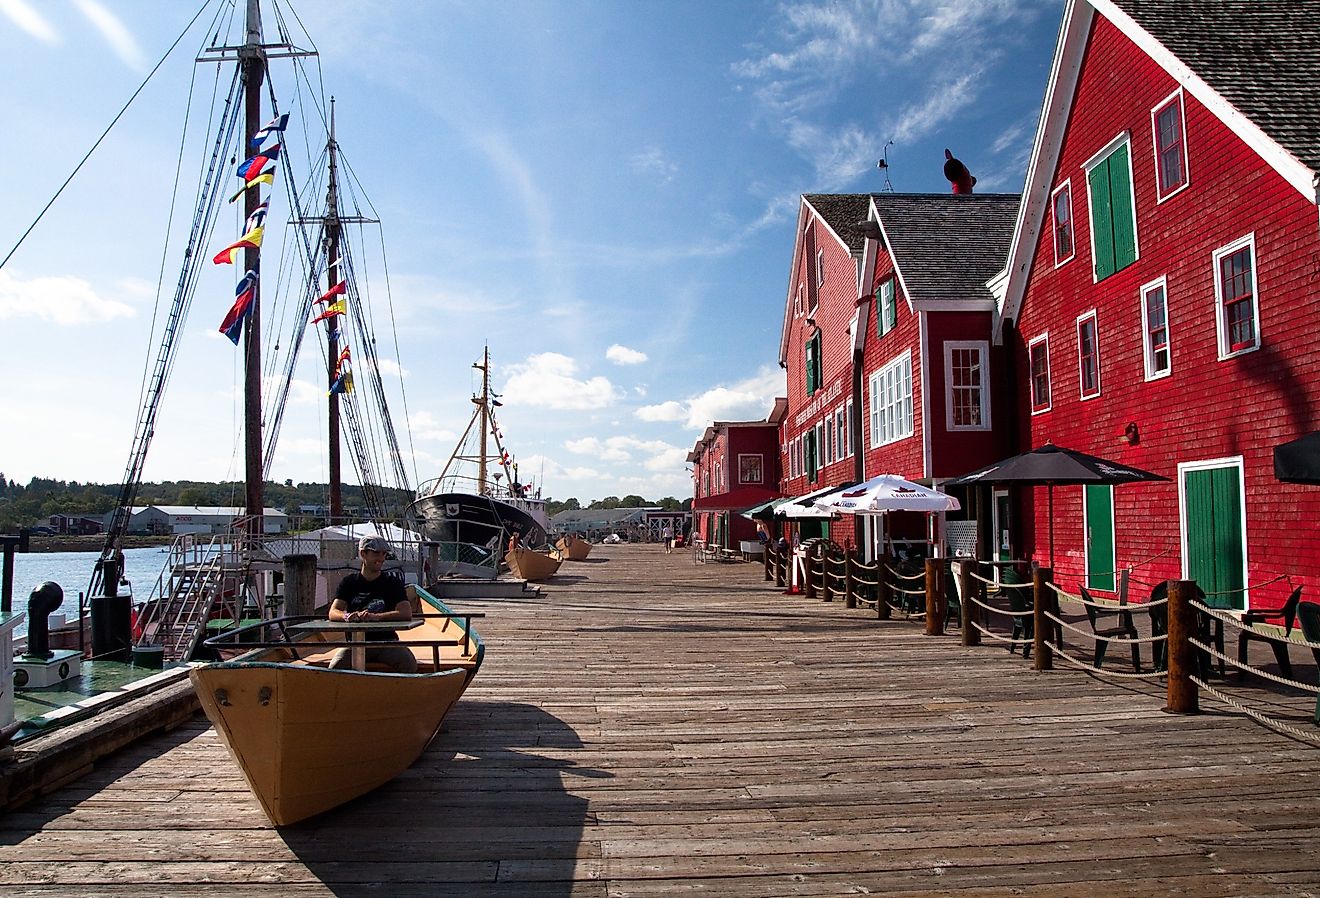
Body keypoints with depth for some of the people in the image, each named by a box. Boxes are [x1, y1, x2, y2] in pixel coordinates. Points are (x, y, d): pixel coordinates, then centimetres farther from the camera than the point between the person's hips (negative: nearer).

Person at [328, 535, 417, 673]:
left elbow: (406, 613, -10)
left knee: (409, 664, -28)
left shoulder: (393, 583, 5)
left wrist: (376, 616, -26)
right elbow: (333, 613, -1)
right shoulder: (349, 583, 10)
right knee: (336, 667, -27)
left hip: (386, 642, -1)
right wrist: (346, 616, -26)